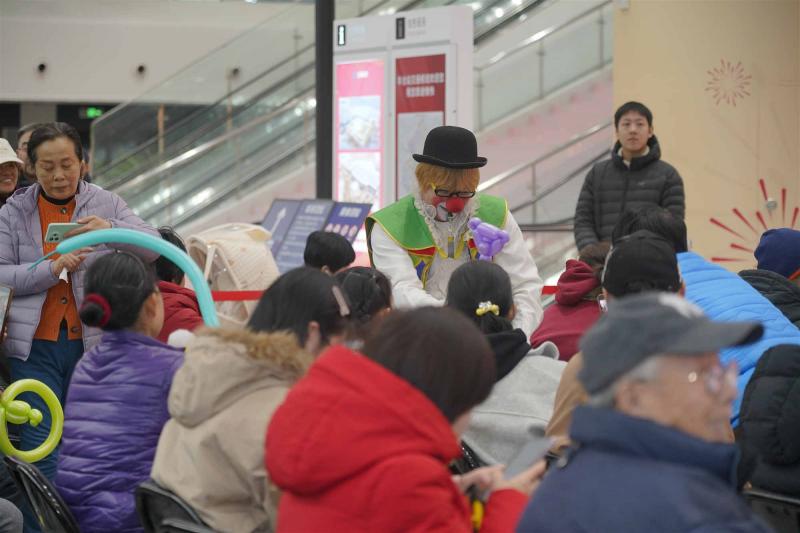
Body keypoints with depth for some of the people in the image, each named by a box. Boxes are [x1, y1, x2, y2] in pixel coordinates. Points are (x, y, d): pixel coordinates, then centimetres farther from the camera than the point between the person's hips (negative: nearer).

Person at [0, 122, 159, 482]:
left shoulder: (105, 204, 7)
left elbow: (152, 248, -2)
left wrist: (110, 230, -21)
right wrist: (53, 268, -18)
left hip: (91, 344, 1)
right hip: (36, 348, -1)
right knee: (42, 450, -8)